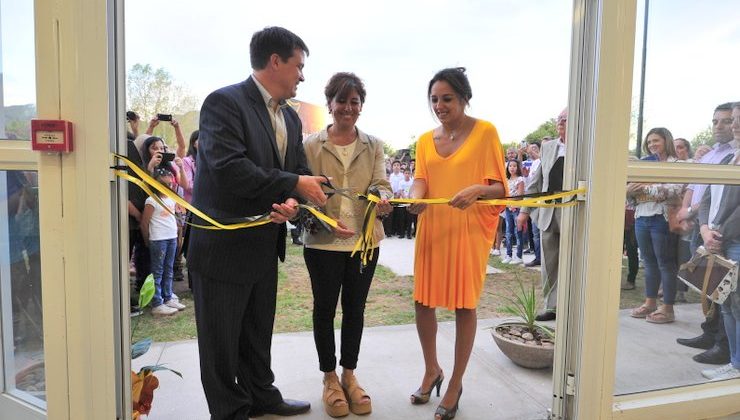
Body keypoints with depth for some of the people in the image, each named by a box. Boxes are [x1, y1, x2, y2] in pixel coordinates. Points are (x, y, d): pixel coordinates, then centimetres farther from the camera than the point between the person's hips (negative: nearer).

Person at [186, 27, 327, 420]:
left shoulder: (290, 118, 11)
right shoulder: (224, 102, -15)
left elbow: (299, 172, 9)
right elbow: (229, 170, -27)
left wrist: (291, 202, -14)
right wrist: (294, 185, -20)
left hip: (264, 245, 8)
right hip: (224, 244, -8)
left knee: (259, 332, 22)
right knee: (222, 339, 8)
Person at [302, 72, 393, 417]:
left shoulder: (374, 146, 7)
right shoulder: (311, 145, 0)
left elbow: (381, 183, -3)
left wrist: (383, 198, -27)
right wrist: (326, 222, -20)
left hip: (364, 240, 2)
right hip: (323, 241, -2)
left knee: (355, 308, 13)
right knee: (325, 308, 9)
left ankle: (349, 375, 30)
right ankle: (329, 378, 27)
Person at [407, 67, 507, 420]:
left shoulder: (485, 132, -4)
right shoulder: (425, 140, 9)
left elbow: (500, 187, -6)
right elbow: (421, 179, 1)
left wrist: (477, 190, -27)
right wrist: (415, 200, -22)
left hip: (469, 229, -4)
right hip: (432, 228, 5)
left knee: (464, 305, 4)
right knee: (423, 301, 9)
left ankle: (455, 384, 22)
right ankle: (431, 370, 33)